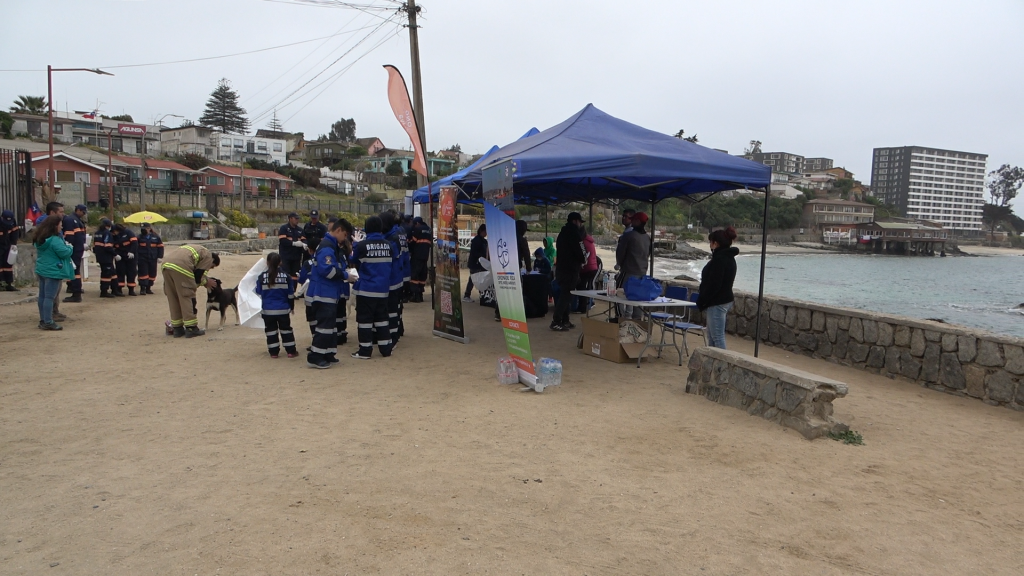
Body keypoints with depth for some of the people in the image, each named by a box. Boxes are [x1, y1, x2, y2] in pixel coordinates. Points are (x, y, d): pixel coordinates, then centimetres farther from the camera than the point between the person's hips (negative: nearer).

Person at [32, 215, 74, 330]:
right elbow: (64, 252, -20)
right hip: (53, 271, -9)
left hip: (41, 270, 9)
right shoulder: (55, 240, -19)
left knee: (42, 296, 13)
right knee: (49, 297, -7)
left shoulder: (40, 238, 11)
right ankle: (48, 322, -6)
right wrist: (70, 247, 2)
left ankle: (43, 320, 20)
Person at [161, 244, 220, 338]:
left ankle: (178, 329, 19)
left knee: (173, 299, 13)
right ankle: (191, 328, 0)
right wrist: (206, 282, 19)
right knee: (186, 297, -2)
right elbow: (198, 276, 2)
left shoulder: (198, 250, 35)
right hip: (180, 267, -9)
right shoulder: (208, 256, 9)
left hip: (166, 264, 9)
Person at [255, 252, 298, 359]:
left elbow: (259, 295, 0)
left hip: (267, 310, -1)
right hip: (283, 309, 1)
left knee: (271, 330, 9)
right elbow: (290, 295, 3)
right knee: (286, 329, 11)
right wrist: (291, 307, 17)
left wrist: (260, 308, 13)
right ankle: (291, 351, 11)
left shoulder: (262, 277, -6)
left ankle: (273, 352, 11)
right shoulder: (286, 276, -3)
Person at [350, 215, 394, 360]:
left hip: (366, 288, -4)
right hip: (383, 288, 4)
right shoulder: (389, 245, 0)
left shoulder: (361, 245, -12)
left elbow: (355, 263, 4)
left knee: (365, 319, 2)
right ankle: (386, 349, 16)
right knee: (382, 317, 13)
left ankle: (365, 351, 5)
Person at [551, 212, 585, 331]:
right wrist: (583, 260, 1)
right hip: (569, 269, -10)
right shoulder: (573, 232, -11)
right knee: (566, 295, -9)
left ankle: (564, 321, 17)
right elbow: (577, 249, -18)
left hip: (562, 268, 10)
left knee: (564, 295, 14)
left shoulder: (564, 232, 19)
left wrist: (579, 260, 12)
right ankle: (556, 322, -11)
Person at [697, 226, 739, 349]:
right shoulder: (729, 257, 14)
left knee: (718, 338, -7)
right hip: (726, 300, 11)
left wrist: (701, 301, -12)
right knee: (712, 337, 16)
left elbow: (713, 285, -22)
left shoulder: (719, 259, -18)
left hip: (717, 303, -11)